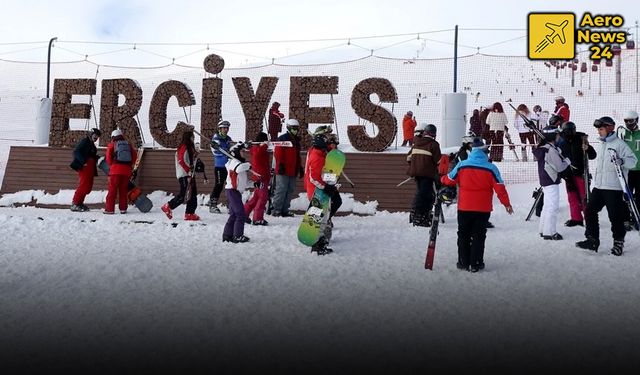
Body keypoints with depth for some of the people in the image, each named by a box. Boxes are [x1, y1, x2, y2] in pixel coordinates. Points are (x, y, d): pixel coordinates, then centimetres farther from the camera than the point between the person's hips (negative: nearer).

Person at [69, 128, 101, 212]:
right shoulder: (84, 142, -5)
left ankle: (79, 203, 18)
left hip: (90, 168, 9)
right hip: (84, 167, -9)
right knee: (83, 186, -13)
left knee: (88, 187, 8)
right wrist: (83, 162, -24)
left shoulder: (92, 145, 22)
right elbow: (76, 152, -15)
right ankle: (74, 204, -8)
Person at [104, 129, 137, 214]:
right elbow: (134, 155, 11)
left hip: (116, 170, -3)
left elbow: (108, 157, 2)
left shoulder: (112, 144, 7)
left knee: (112, 190, 1)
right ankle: (123, 208, 11)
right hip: (126, 170, 3)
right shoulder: (128, 144, 14)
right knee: (123, 190, 11)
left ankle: (109, 209, -1)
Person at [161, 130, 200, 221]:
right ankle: (168, 207, 5)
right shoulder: (183, 147, -12)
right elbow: (181, 161, -19)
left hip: (189, 174, 10)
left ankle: (190, 213, 10)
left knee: (193, 194, 6)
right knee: (184, 195, -9)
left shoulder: (190, 147, 18)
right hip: (184, 174, -10)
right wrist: (189, 170, -19)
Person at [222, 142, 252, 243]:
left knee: (234, 214, 13)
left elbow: (244, 182, 23)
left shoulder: (241, 162, 22)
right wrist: (248, 165, -20)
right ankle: (238, 236, -7)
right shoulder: (234, 161, -8)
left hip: (237, 191, 10)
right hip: (232, 190, -10)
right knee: (240, 213, -10)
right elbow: (239, 168, -35)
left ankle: (227, 235, 18)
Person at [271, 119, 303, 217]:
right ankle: (276, 209, -4)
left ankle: (285, 210, 13)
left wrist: (300, 168, 22)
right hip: (283, 170, -8)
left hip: (293, 171, 8)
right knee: (281, 190, -9)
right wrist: (280, 165, -16)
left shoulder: (297, 141, 21)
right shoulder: (282, 139, -3)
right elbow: (277, 153, -9)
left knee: (290, 191, 7)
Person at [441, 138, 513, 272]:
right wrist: (506, 203, 5)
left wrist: (442, 179, 29)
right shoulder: (491, 168, -8)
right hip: (483, 209, -1)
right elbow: (500, 188, -6)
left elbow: (449, 180, 6)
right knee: (478, 236, 8)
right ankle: (476, 264, 8)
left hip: (464, 208, 1)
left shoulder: (461, 165, -5)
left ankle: (463, 262, 16)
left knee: (463, 235, 14)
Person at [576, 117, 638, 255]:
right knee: (590, 211, 5)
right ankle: (592, 240, 13)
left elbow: (633, 160, -15)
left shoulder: (619, 144, -8)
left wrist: (622, 161, -34)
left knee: (615, 216, -2)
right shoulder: (601, 145, 17)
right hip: (598, 186, 8)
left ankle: (618, 243, 12)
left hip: (613, 187, -8)